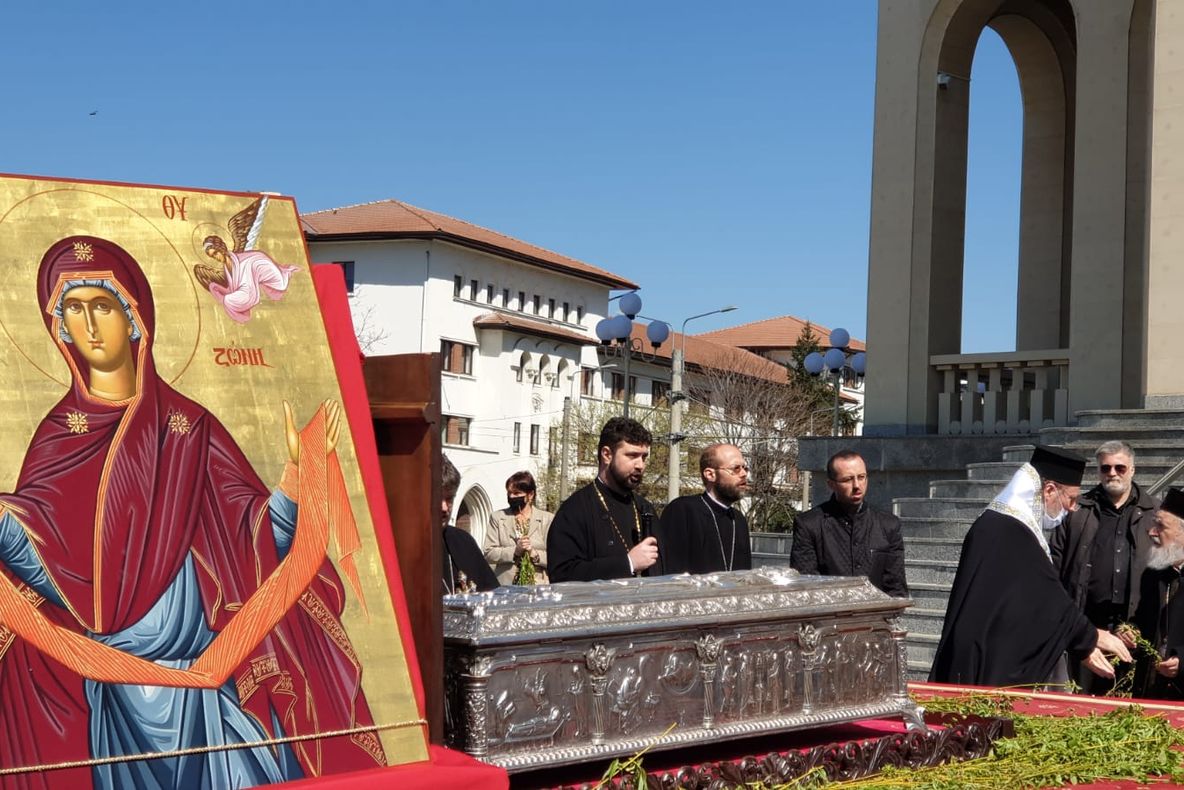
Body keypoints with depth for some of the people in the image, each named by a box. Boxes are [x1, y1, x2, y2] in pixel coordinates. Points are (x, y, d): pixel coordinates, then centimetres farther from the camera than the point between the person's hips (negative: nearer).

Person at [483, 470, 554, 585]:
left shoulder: (547, 519, 8)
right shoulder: (497, 518, 11)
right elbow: (489, 554, 1)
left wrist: (534, 554, -14)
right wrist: (515, 551, -12)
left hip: (539, 585, -1)